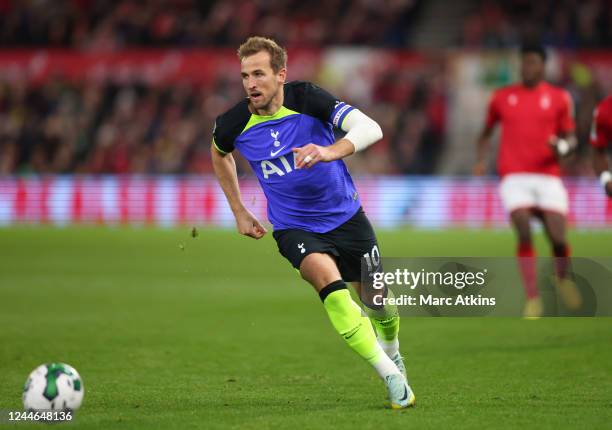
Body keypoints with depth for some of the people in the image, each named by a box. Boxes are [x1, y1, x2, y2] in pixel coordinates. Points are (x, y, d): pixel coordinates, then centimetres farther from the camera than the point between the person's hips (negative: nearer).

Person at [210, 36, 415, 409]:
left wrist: (330, 151, -50)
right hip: (294, 227, 0)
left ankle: (390, 349, 48)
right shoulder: (234, 125, -12)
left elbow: (370, 129, -31)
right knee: (327, 279, -29)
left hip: (346, 217, 0)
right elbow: (219, 154, 14)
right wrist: (239, 212, 13)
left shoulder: (307, 99, -20)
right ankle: (391, 375, -25)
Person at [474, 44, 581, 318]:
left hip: (548, 176, 0)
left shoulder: (559, 98, 8)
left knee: (558, 238, -9)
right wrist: (481, 160, 7)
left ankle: (563, 278, 25)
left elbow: (570, 138, 11)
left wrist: (562, 147, -12)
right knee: (524, 233, -18)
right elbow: (486, 133, 23)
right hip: (514, 177, 0)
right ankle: (533, 299, -11)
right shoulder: (502, 97, 10)